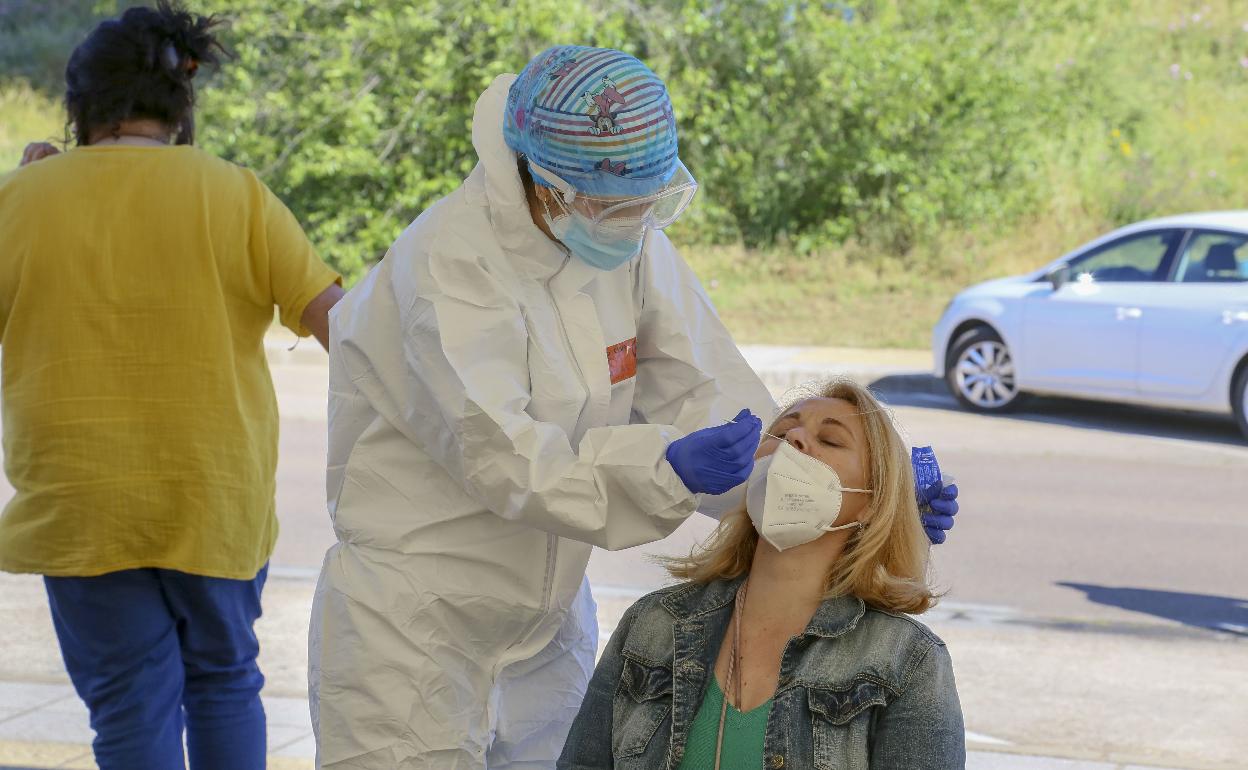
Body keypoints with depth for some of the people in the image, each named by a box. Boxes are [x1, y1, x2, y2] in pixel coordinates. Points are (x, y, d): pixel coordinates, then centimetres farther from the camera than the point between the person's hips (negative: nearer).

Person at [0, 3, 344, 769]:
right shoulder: (234, 196, -5)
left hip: (81, 504, -1)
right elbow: (339, 321, -8)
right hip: (217, 499, 1)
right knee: (224, 679, 20)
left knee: (132, 706, 7)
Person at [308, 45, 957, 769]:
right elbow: (499, 453, -29)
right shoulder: (451, 260, -20)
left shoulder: (632, 243, 0)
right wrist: (665, 468, -41)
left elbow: (704, 392, -4)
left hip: (551, 621, 6)